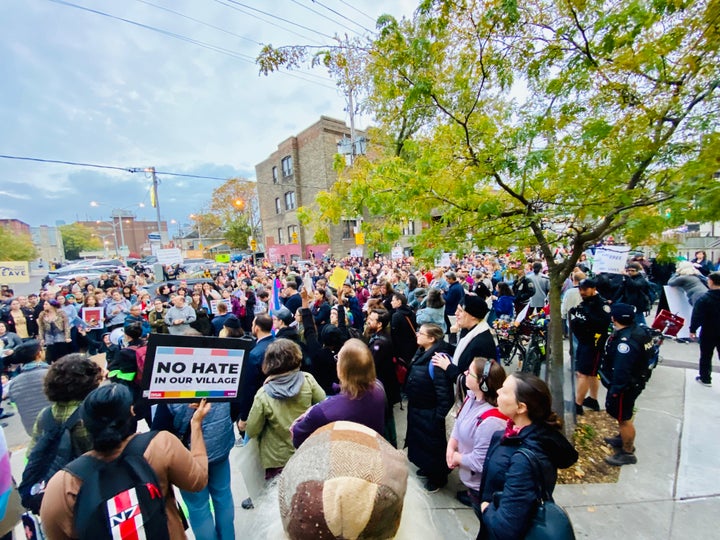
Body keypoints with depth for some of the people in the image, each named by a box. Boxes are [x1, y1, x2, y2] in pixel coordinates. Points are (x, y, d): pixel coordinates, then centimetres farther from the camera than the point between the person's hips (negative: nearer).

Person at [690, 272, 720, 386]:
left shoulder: (704, 299, -18)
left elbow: (697, 316, -18)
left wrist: (693, 329, -8)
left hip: (708, 333, -4)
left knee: (706, 356, 9)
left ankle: (705, 378, 18)